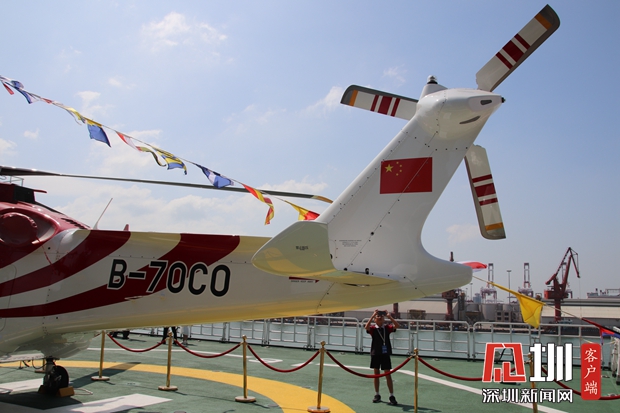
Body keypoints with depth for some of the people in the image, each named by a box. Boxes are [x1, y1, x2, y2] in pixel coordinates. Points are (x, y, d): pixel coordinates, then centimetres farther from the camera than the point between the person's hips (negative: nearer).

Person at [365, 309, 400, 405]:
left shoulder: (387, 327, 2)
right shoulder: (372, 328, -2)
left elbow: (397, 325, -13)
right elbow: (367, 327, -24)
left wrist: (389, 316, -19)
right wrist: (373, 315, -27)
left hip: (385, 354, 0)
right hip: (375, 354, 0)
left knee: (387, 374, 1)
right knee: (376, 374, 9)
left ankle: (391, 396, 6)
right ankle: (377, 395, 20)